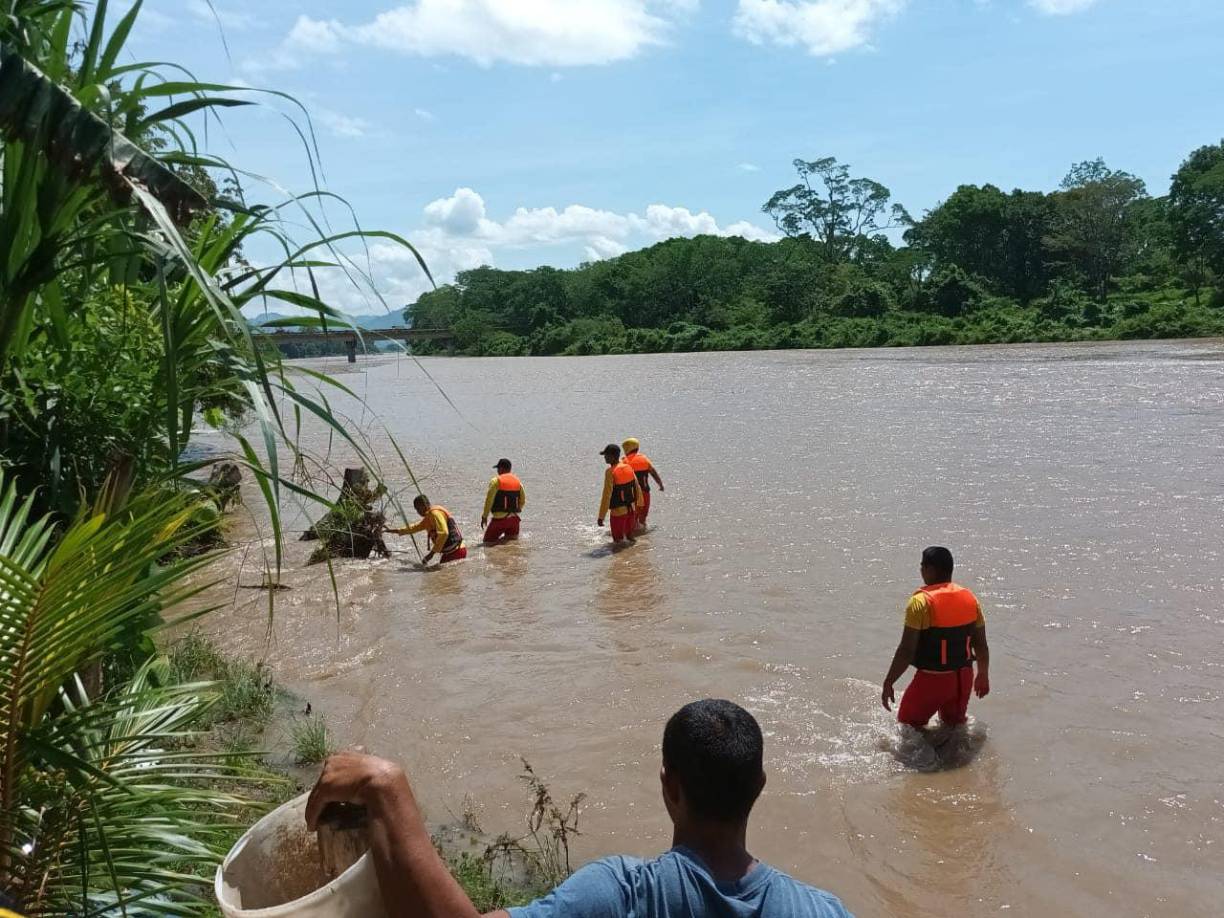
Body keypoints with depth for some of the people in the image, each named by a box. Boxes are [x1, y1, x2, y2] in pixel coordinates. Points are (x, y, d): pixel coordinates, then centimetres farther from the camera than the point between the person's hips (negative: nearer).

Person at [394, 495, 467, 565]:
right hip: (449, 552, 10)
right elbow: (417, 527, 36)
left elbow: (443, 533, -26)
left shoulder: (435, 513, -14)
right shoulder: (429, 517, 18)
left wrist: (432, 553, -23)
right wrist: (398, 531, 40)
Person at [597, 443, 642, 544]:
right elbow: (637, 488, 8)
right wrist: (638, 506, 21)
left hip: (618, 511, -6)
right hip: (631, 508, 6)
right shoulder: (628, 467, 0)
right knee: (630, 536, 22)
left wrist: (601, 516, -18)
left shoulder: (610, 472, -19)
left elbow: (607, 495, -21)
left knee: (618, 540, 8)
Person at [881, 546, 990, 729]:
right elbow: (981, 645, 7)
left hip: (932, 679, -6)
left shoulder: (921, 601, -18)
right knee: (955, 725, 26)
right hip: (963, 677, 6)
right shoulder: (969, 598, 0)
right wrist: (983, 675, 22)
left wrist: (888, 683, -11)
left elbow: (906, 651, -19)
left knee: (909, 727, 12)